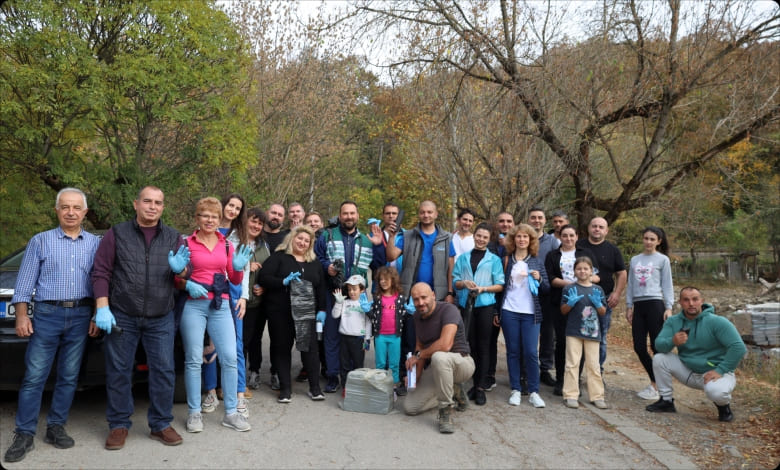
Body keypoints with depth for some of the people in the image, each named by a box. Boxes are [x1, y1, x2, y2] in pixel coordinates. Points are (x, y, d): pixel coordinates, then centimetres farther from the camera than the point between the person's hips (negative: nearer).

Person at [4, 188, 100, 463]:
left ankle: (56, 428, 19)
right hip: (47, 314, -1)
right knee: (34, 376, -1)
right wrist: (22, 316, -4)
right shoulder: (40, 241, 5)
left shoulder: (95, 243, 8)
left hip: (80, 316, 2)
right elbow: (25, 281, 3)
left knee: (69, 377, 7)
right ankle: (24, 435, 8)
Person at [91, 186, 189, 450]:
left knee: (164, 371, 3)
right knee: (119, 372, 6)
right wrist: (102, 309, -10)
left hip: (161, 319, 2)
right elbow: (100, 273, -1)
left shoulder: (173, 238, 9)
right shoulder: (117, 234, 3)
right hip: (121, 317, -1)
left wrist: (180, 269, -17)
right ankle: (119, 425, 21)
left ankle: (161, 425, 17)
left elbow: (187, 275, 8)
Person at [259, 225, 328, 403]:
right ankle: (285, 388, 17)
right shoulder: (278, 257, 0)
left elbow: (321, 287, 12)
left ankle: (315, 387, 14)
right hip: (280, 312, -3)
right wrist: (284, 282, -22)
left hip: (307, 313, 3)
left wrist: (322, 310, 5)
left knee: (310, 347, 3)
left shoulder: (314, 262, 13)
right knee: (282, 348, 6)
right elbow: (264, 278, -9)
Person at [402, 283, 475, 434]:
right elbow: (420, 345, 13)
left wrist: (419, 355, -17)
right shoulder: (417, 316, 4)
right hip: (435, 369, 8)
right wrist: (417, 373, -4)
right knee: (409, 407, -2)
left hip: (460, 362, -8)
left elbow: (445, 345, -33)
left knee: (438, 357, -42)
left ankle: (445, 412, -23)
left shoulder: (448, 309, -20)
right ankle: (454, 392, 18)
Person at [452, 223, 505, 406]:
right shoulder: (463, 258, 12)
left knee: (483, 346, 1)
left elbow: (500, 285, 2)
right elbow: (454, 281, 9)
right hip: (466, 305, 2)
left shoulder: (494, 260, 6)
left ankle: (481, 387, 6)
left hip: (485, 305, -2)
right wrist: (464, 283, -12)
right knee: (470, 344, 6)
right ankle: (475, 383, 16)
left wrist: (483, 288, -14)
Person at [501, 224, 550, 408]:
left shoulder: (537, 262, 9)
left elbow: (546, 288, 10)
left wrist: (538, 278, -12)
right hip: (509, 312, 0)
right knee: (513, 352, 4)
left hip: (530, 313, 0)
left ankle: (533, 392, 5)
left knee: (531, 352, -4)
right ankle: (515, 390, 12)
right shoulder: (506, 260, 8)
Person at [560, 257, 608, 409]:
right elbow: (563, 310, 1)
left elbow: (603, 312, 10)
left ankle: (597, 396, 17)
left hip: (592, 332, 2)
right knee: (572, 364, 1)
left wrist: (598, 304, -10)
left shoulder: (597, 290, 7)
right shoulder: (570, 288, -1)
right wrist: (571, 303, -18)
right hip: (574, 332, -2)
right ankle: (570, 395, 8)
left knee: (594, 365, 8)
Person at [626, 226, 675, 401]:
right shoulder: (635, 260, 15)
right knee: (639, 348, 3)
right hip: (638, 306, 5)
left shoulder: (662, 259, 5)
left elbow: (667, 285, 3)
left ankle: (656, 386, 6)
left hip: (655, 304, -5)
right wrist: (629, 306, 14)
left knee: (657, 346, -5)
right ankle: (656, 384, 19)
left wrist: (668, 308, -5)